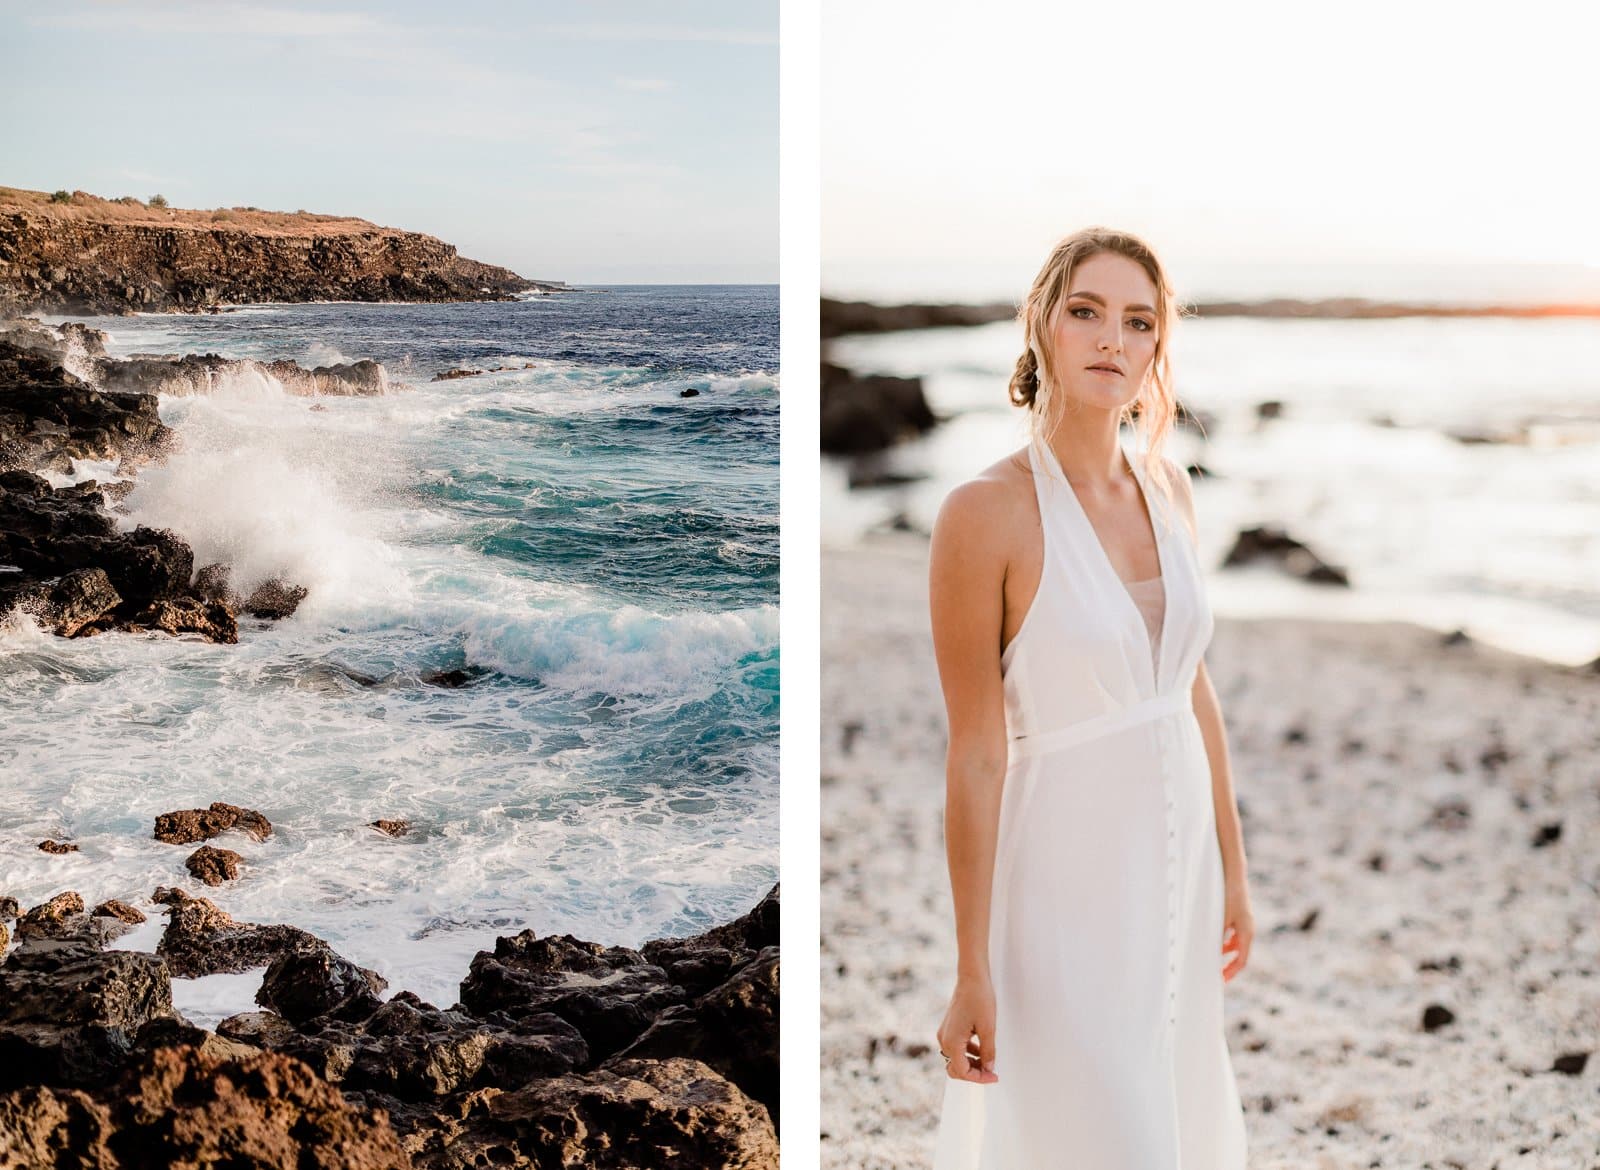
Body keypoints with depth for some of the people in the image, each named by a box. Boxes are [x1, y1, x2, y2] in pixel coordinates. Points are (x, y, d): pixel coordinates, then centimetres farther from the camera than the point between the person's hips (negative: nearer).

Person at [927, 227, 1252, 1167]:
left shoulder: (1169, 488, 2)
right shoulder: (987, 511, -17)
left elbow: (1195, 691, 11)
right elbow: (976, 755, -16)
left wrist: (1232, 869, 13)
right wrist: (972, 974, -13)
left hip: (1176, 870, 7)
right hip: (1067, 878, -7)